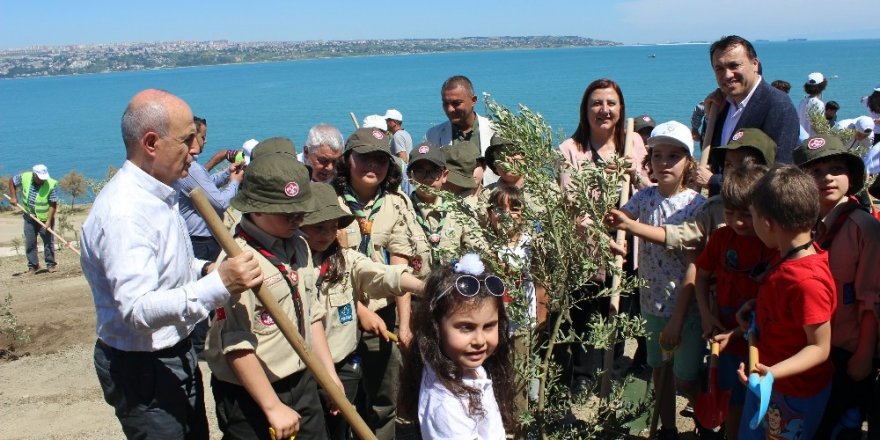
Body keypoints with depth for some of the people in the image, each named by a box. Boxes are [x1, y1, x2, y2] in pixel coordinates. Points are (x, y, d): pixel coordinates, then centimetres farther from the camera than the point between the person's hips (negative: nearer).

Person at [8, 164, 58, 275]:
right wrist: (14, 197, 0)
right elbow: (12, 182, 9)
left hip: (45, 218, -3)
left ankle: (51, 264, 17)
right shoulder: (24, 177, -13)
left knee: (48, 241, 4)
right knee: (30, 243, 6)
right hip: (29, 217, 3)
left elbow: (53, 204, -20)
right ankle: (33, 266, 15)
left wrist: (48, 221, -25)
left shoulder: (52, 184, -22)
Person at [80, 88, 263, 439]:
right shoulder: (122, 211, -27)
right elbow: (137, 309, -35)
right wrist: (218, 286, -45)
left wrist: (204, 269, 1)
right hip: (142, 368, -10)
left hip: (178, 355, 10)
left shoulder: (157, 194, 6)